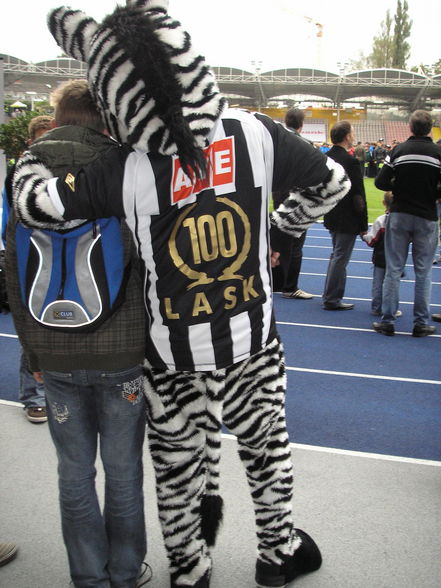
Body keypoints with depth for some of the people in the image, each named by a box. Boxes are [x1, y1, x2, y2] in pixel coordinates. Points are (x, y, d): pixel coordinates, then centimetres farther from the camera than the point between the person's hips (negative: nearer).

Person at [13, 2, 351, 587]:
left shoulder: (128, 170, -19)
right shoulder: (255, 133, -13)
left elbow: (35, 202, -12)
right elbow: (332, 182, 0)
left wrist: (30, 158, 9)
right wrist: (285, 222, 16)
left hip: (173, 350, -1)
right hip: (253, 338, 2)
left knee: (178, 462, 19)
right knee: (265, 441, 22)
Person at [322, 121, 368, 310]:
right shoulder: (350, 161, -19)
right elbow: (358, 196, -18)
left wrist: (328, 208, 18)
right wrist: (363, 225, -12)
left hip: (331, 217, 8)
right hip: (347, 220, -8)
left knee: (336, 255, 21)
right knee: (340, 258, 1)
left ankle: (330, 294, 29)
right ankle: (332, 300, 8)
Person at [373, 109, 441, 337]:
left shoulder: (398, 150, -3)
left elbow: (381, 182, -5)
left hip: (399, 215, 1)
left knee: (393, 269, 6)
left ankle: (387, 320, 9)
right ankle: (421, 323, 11)